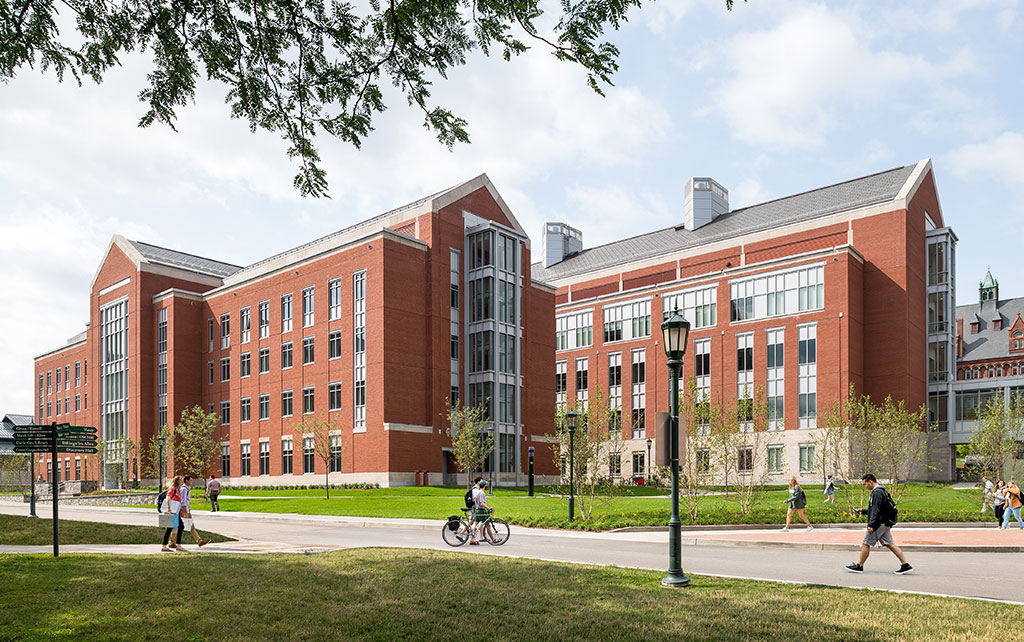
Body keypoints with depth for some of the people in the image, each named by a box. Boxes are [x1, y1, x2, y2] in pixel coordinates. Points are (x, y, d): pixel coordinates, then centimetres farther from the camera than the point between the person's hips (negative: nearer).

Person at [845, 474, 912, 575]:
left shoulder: (877, 492, -16)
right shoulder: (881, 491, 17)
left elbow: (876, 511, -22)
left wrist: (871, 525, -23)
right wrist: (864, 511, 22)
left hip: (879, 524, -10)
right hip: (885, 524, 10)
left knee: (866, 544, -1)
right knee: (890, 544, 9)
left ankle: (859, 566, 6)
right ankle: (905, 565, 7)